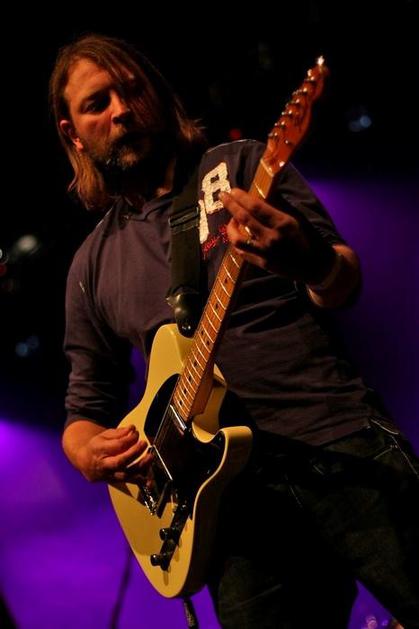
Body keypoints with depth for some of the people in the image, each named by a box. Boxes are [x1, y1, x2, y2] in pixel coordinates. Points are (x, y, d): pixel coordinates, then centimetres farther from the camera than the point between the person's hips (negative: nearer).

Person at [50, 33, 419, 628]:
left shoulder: (244, 166, 7)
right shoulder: (93, 266, 14)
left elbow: (346, 284, 2)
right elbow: (86, 408, 20)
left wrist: (312, 261, -22)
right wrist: (90, 453, -3)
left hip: (341, 441, -2)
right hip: (234, 487, 2)